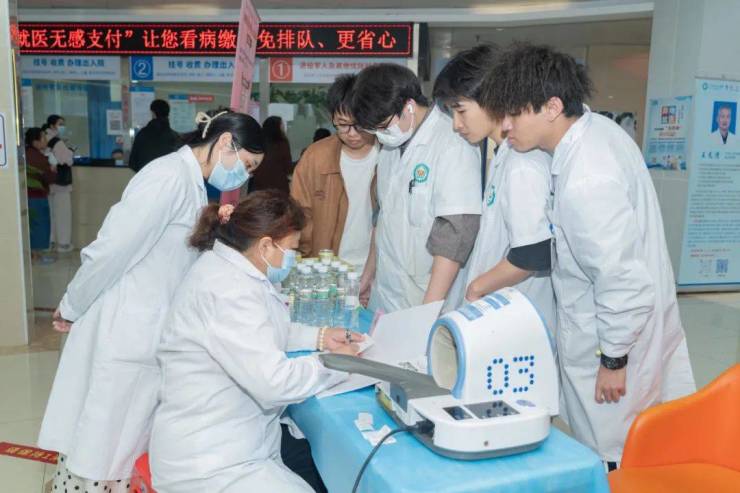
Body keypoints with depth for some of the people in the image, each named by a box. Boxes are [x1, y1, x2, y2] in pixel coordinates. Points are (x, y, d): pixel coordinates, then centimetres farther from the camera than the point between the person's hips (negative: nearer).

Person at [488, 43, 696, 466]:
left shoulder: (585, 182, -31)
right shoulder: (598, 125, -1)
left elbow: (624, 280, -27)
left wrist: (613, 360, -14)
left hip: (617, 338, -9)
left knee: (608, 459, 9)